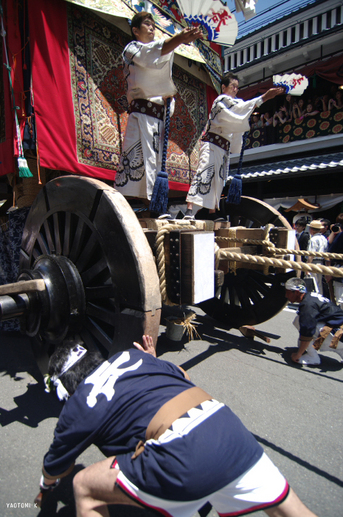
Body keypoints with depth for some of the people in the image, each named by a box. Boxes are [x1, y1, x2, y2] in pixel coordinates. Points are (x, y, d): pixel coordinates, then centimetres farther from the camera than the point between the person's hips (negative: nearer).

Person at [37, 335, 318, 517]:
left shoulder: (77, 408, 11)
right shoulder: (131, 356, 18)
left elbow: (53, 472, 29)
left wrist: (46, 485, 52)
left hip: (184, 461, -5)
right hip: (230, 425, 6)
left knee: (84, 487, 15)